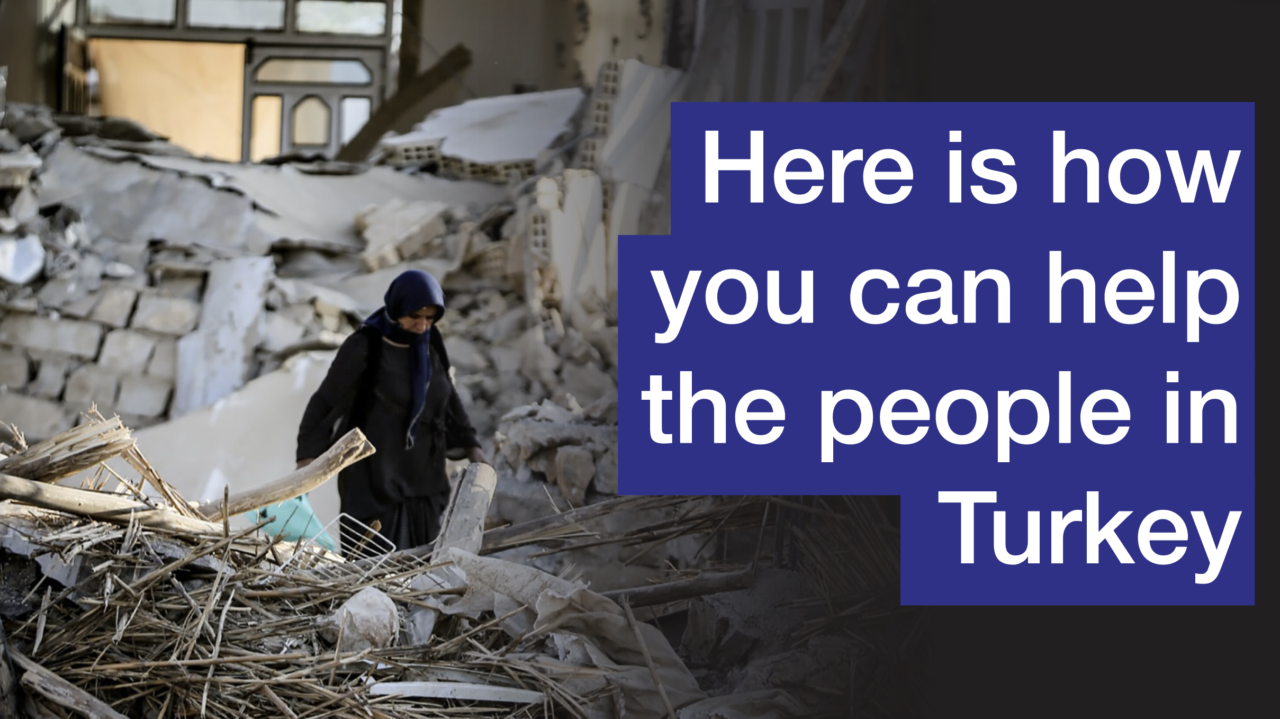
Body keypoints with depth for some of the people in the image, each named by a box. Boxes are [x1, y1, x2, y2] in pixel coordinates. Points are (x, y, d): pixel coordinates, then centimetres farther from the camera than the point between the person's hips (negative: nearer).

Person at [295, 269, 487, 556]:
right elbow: (327, 399, -10)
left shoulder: (430, 346, 3)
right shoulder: (363, 347, -14)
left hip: (422, 471, 6)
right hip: (373, 472, -6)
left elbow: (447, 398, 15)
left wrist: (469, 445, 11)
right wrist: (308, 455, -14)